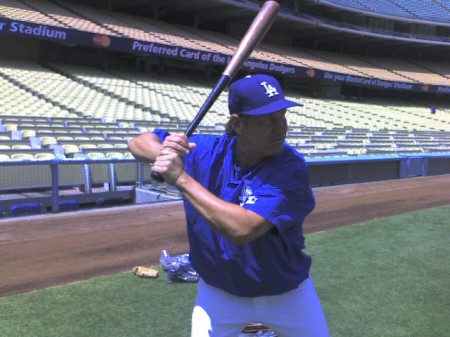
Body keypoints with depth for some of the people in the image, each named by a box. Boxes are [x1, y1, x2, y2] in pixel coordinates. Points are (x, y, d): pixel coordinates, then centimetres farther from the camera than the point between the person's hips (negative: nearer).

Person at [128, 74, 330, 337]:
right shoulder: (206, 150, -15)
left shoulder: (291, 168, -27)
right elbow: (139, 142, -6)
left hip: (288, 294, -1)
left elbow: (242, 229, -39)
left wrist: (182, 179, -36)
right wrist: (163, 153, -29)